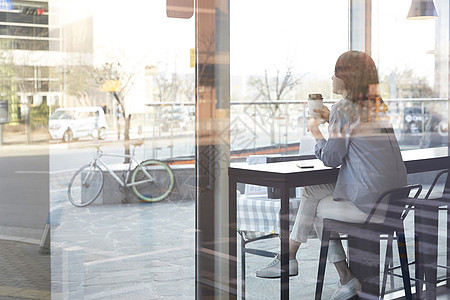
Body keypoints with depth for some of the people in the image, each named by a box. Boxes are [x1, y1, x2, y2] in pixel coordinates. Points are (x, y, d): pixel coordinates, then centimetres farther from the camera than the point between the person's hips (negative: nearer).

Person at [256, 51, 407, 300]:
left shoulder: (343, 109, -13)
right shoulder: (378, 105, 13)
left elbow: (331, 159, -10)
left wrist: (315, 131, 6)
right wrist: (331, 120, 18)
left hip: (368, 203, -8)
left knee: (314, 208, 15)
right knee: (311, 191, 17)